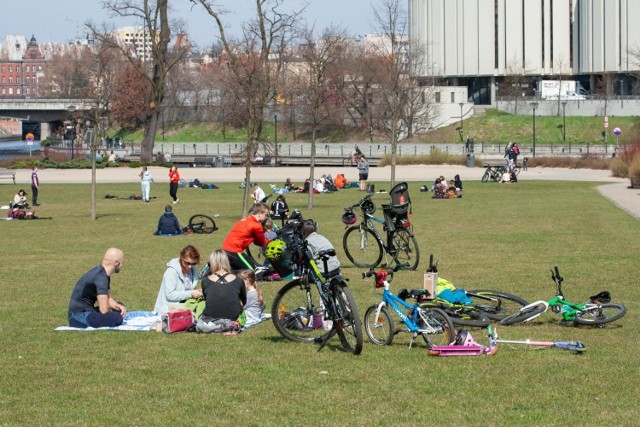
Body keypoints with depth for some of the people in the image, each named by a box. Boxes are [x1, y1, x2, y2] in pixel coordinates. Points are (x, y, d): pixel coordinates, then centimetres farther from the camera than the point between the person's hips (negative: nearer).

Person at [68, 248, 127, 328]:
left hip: (88, 311, 11)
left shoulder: (104, 274, 10)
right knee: (117, 318, -31)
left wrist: (119, 306, -2)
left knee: (120, 308, 24)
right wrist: (112, 312, -3)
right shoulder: (100, 277, -22)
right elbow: (104, 310, -25)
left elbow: (108, 299, 19)